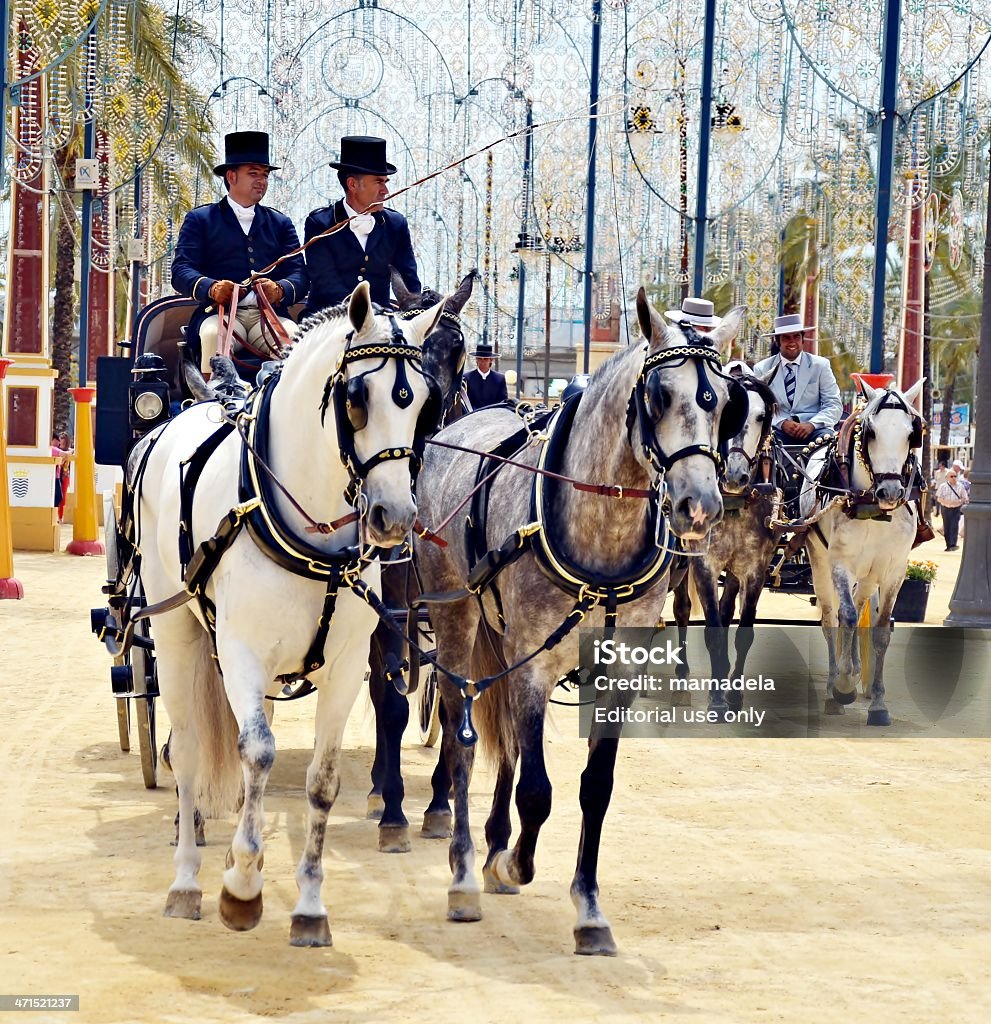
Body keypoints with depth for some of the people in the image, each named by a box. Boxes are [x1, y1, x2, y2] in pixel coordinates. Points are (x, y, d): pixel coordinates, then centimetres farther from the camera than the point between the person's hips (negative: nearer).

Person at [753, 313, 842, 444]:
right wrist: (782, 423, -15)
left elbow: (834, 405, 4)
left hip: (812, 430, 0)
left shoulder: (820, 365, 10)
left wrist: (811, 424, -14)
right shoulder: (762, 369, 10)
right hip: (777, 429, 0)